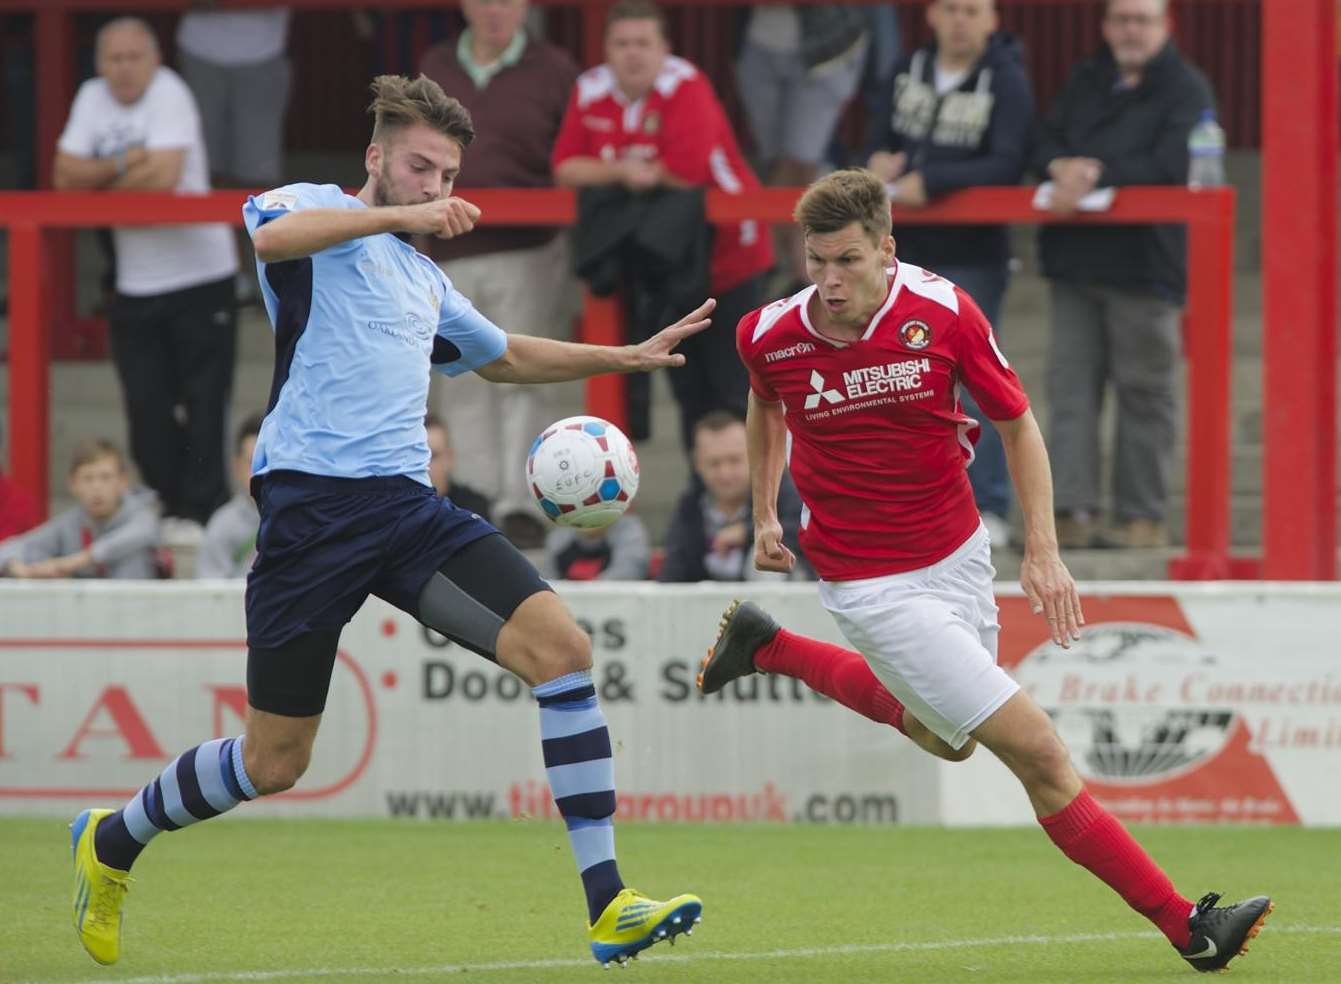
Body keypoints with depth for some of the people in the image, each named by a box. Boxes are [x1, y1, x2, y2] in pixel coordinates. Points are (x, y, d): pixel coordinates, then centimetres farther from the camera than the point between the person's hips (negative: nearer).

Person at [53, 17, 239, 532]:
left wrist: (101, 184, -7)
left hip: (199, 273, -6)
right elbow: (66, 175, 1)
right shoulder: (93, 98, 6)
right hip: (135, 282, 6)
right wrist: (120, 167, -16)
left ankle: (201, 512, -4)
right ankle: (165, 508, 15)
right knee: (147, 408, 6)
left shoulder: (169, 94, -12)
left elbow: (164, 176, -24)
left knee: (203, 405, -6)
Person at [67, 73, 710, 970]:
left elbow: (506, 355, 45)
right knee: (275, 762, 0)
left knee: (560, 645, -15)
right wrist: (401, 215, -24)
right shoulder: (319, 209, 4)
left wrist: (627, 357, 38)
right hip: (314, 501, -6)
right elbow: (271, 233, -22)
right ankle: (112, 843, 29)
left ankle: (609, 906, -16)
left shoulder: (424, 281, 26)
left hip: (408, 507, 6)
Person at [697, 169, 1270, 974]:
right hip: (874, 586, -4)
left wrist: (1043, 551, -8)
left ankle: (768, 649, 44)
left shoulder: (944, 312, -15)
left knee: (943, 738, 30)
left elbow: (1018, 423, -3)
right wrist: (763, 513, 14)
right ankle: (1185, 926, -4)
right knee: (1039, 754, -10)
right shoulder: (771, 336, -15)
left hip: (960, 557, 4)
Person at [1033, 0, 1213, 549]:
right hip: (1075, 258, 6)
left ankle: (1142, 518, 4)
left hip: (1145, 264, -6)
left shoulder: (1185, 89, -2)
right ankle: (1073, 513, -1)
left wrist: (1096, 174, -21)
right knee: (1071, 384, 0)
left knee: (1145, 389, -1)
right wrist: (1062, 166, -12)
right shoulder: (1086, 82, 17)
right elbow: (1044, 145, 11)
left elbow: (1170, 165, -15)